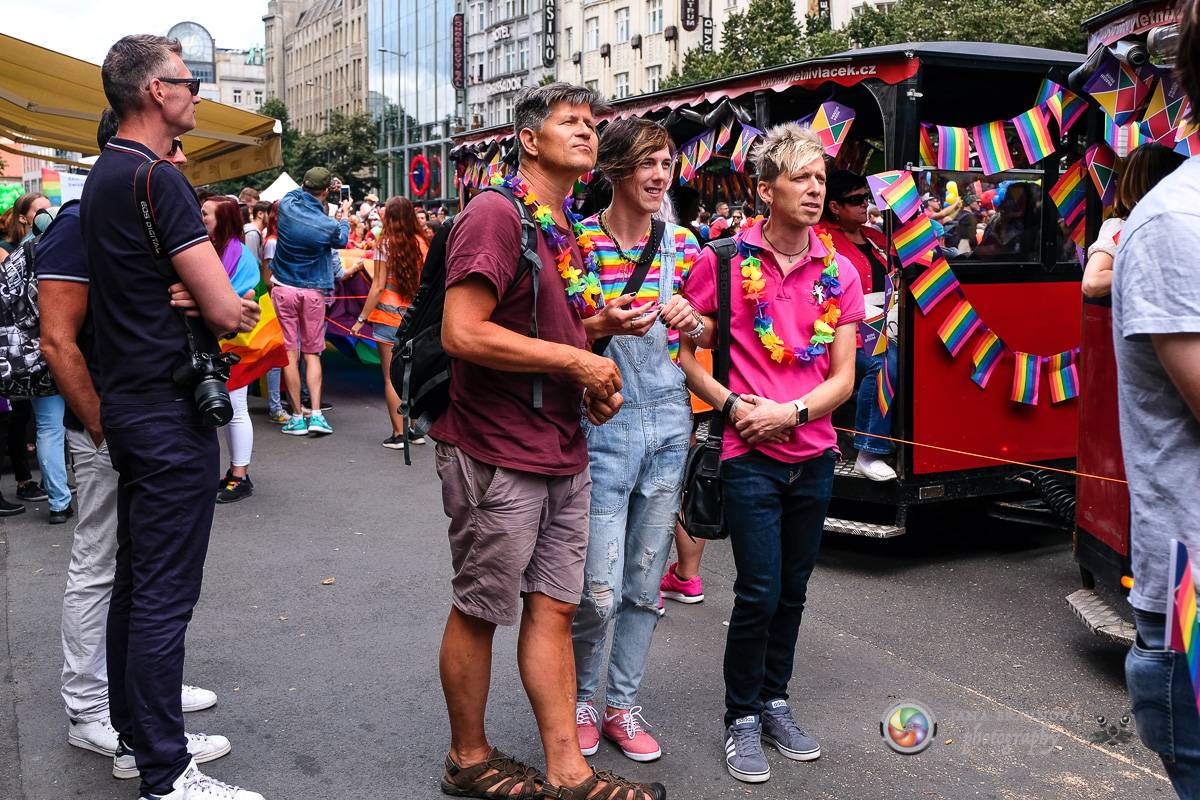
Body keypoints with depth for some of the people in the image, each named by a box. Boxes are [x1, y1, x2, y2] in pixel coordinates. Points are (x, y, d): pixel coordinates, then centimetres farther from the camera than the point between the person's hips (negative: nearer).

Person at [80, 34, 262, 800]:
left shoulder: (103, 176, 14)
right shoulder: (158, 180, -16)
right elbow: (223, 309, -20)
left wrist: (222, 303, -2)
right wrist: (234, 307, 3)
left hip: (125, 401, 10)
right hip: (170, 408, -10)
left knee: (135, 578, 16)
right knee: (166, 593, -5)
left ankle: (136, 734, 28)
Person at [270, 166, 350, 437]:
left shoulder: (287, 205, -9)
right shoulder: (328, 225, -11)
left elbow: (297, 193, 18)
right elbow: (342, 240, 14)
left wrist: (312, 187, 26)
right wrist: (345, 215, 30)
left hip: (284, 290, 1)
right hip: (313, 292, -1)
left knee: (289, 353, 3)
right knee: (312, 354, 9)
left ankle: (298, 417, 5)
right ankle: (316, 415, 0)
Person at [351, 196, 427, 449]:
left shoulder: (386, 245, -8)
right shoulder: (422, 243, 2)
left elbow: (378, 287, -9)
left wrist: (362, 319, -4)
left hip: (389, 316, -4)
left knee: (391, 377, 2)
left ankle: (398, 434, 2)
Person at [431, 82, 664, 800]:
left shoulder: (570, 230, 16)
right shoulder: (496, 214, -12)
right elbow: (463, 334, -23)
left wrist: (595, 378, 7)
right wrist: (575, 359, -17)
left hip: (563, 457, 8)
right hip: (497, 458, -8)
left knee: (554, 607, 11)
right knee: (479, 612, 6)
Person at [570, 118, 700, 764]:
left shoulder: (683, 243, 7)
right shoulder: (579, 240, -6)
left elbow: (710, 332, 15)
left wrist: (692, 320, -8)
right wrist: (603, 326, -22)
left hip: (669, 421, 4)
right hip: (602, 422, -4)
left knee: (645, 584, 11)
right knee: (600, 590, -4)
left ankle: (623, 704, 28)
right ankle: (582, 700, 22)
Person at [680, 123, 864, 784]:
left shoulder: (839, 273, 4)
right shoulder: (724, 260, -6)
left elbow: (842, 378, 2)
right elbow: (685, 353, -1)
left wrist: (791, 412, -13)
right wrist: (734, 405, -14)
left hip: (814, 455, 4)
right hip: (750, 457, -4)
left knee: (793, 590, 13)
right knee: (760, 592, -5)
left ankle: (774, 704, 31)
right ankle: (742, 718, 15)